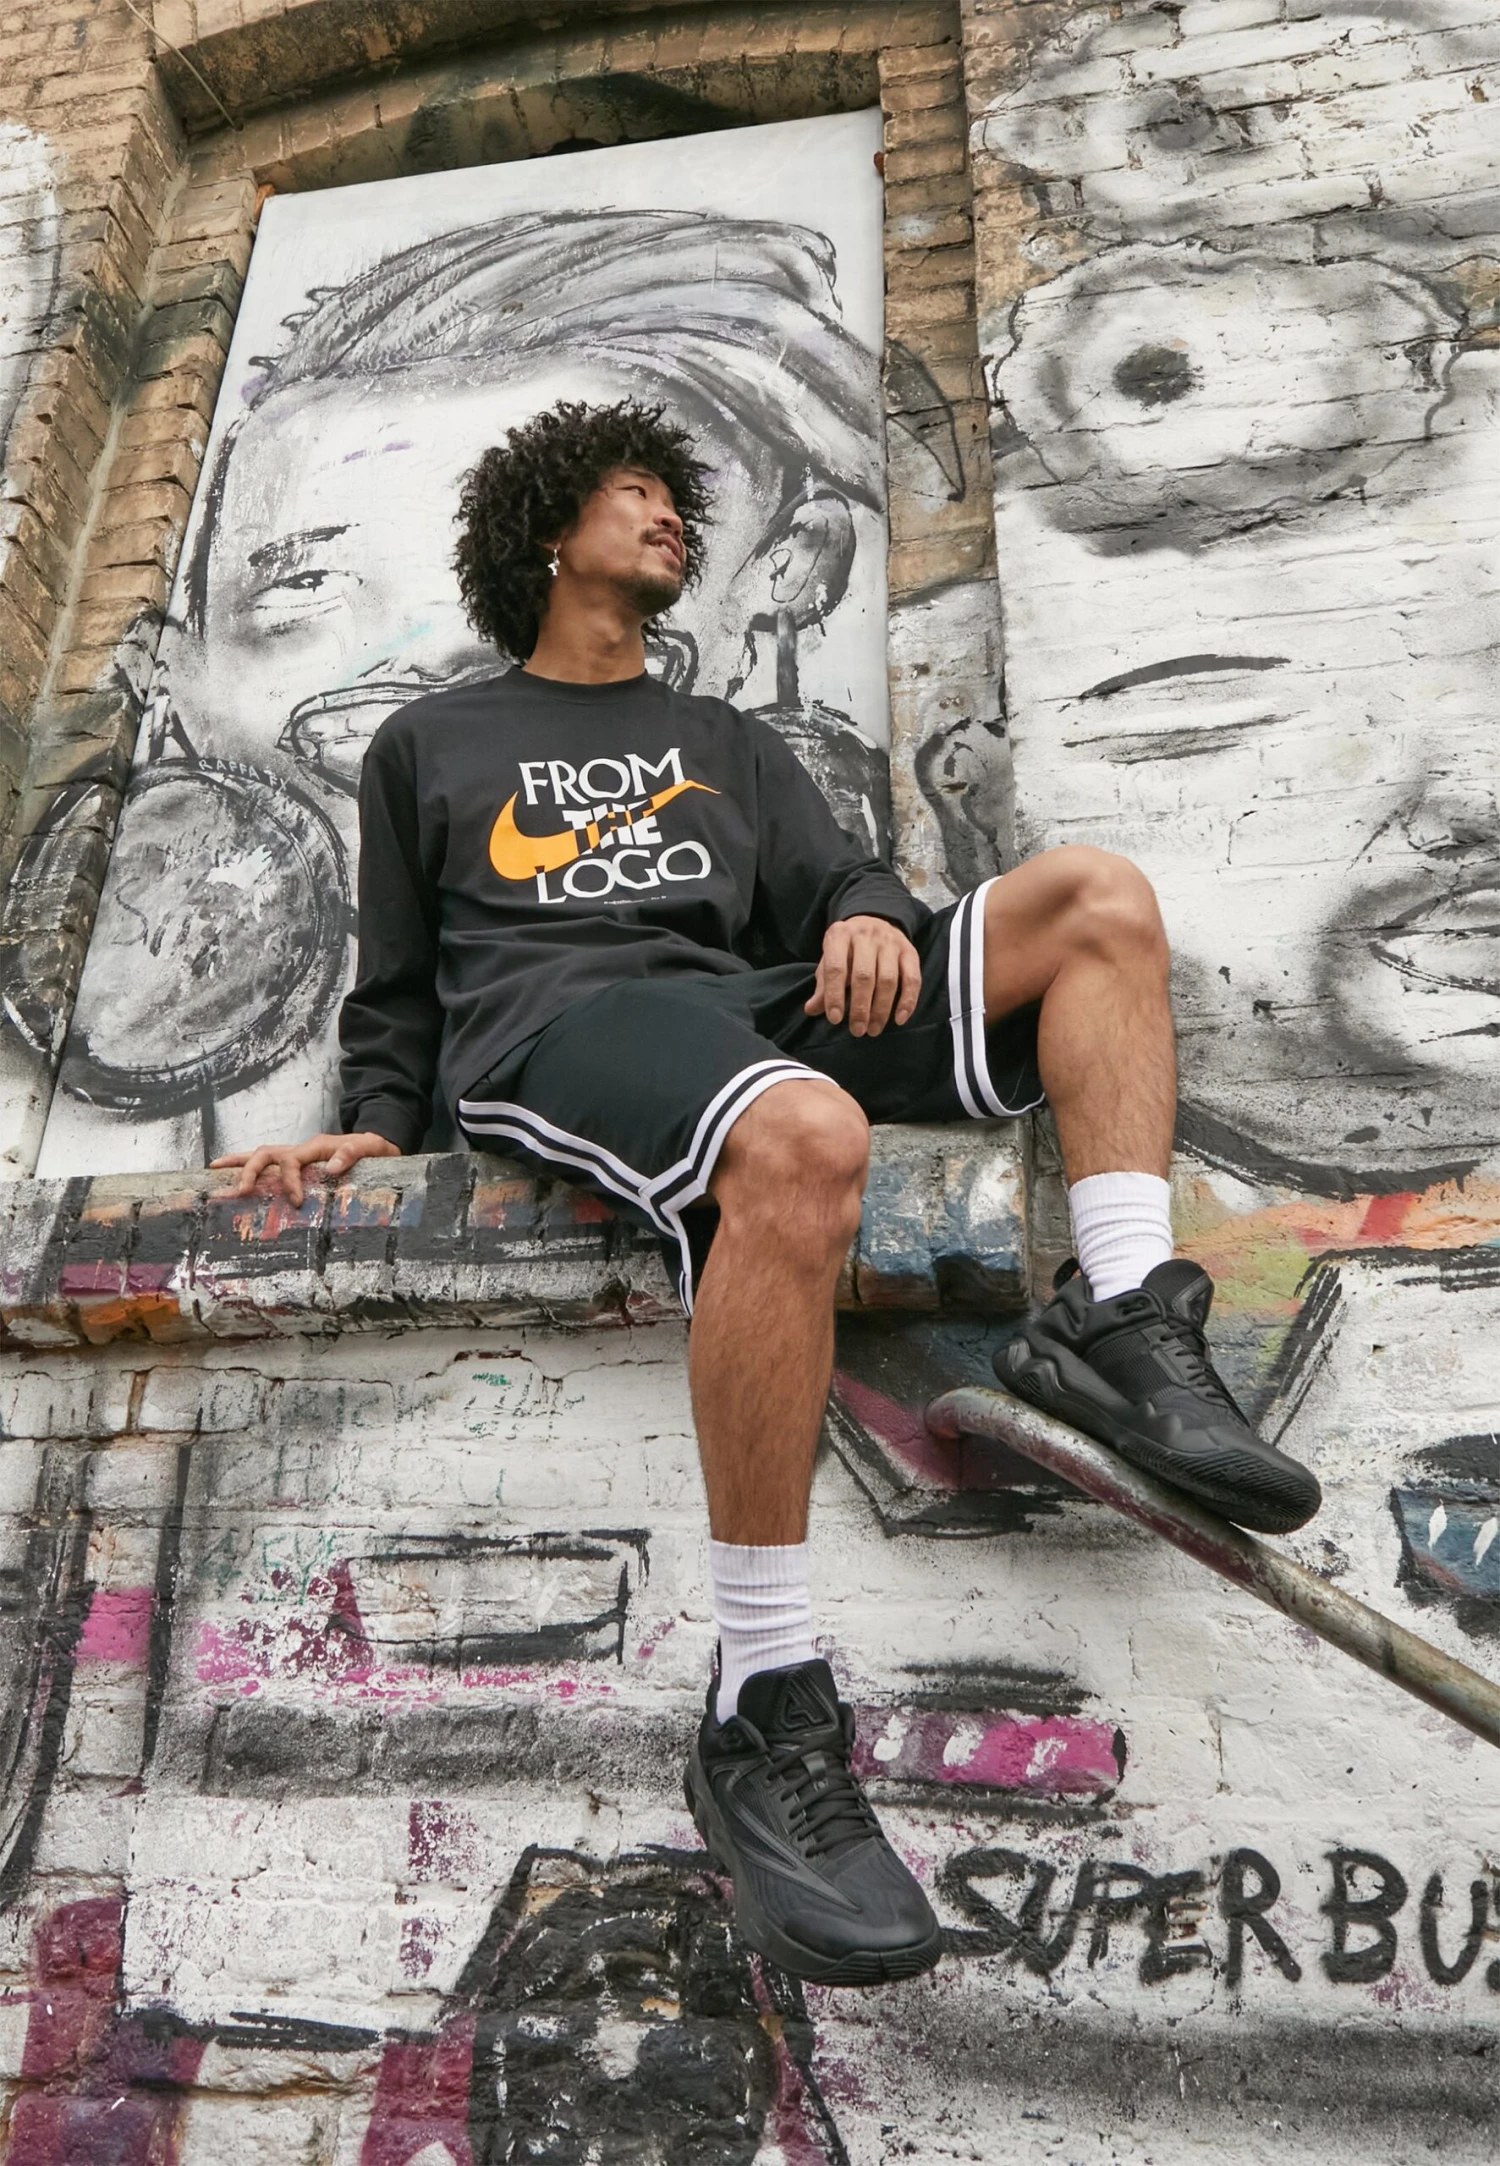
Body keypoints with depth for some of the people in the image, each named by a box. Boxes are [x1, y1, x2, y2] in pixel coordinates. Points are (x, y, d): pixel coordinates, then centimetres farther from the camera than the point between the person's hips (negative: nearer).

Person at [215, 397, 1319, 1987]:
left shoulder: (722, 741, 35)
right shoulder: (430, 743, 28)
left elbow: (829, 876, 18)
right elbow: (395, 987, 24)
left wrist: (870, 916, -7)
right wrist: (380, 1127, 5)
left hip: (752, 1008, 5)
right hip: (552, 1025, -4)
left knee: (1100, 899, -9)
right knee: (805, 1141, -40)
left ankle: (1119, 1321, -24)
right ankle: (763, 1723, -33)